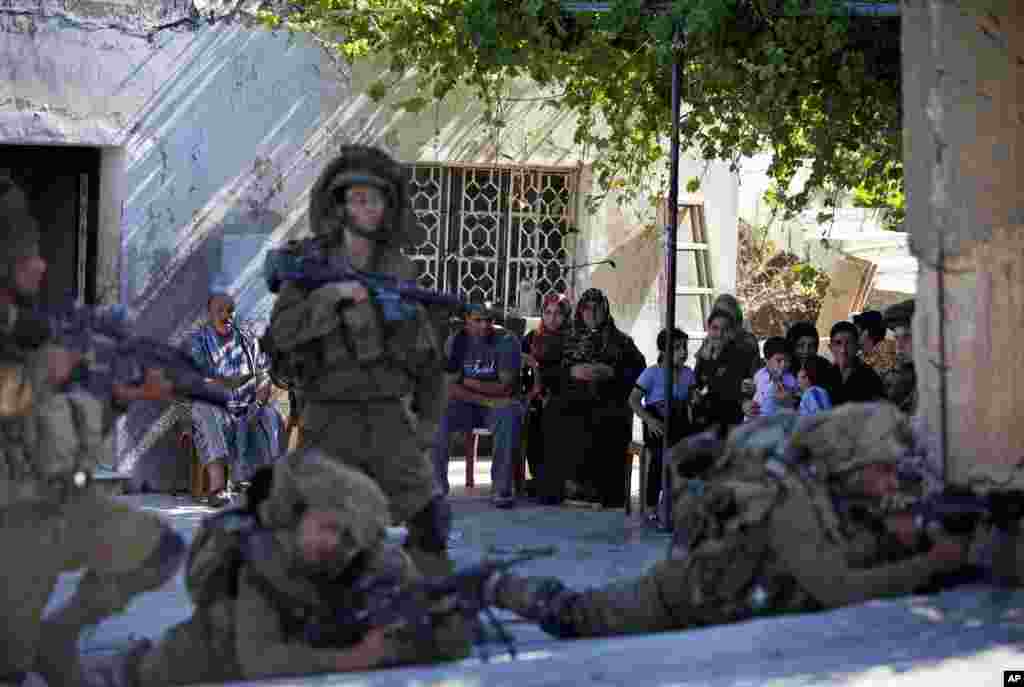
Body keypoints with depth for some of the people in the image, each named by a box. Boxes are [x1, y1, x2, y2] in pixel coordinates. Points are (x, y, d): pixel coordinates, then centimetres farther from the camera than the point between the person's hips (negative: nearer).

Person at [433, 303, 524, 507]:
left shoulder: (507, 341, -8)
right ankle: (437, 484, -14)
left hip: (499, 405, -2)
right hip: (465, 405, 2)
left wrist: (467, 382, -11)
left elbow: (505, 387, -14)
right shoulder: (455, 341, -1)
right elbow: (450, 388, -9)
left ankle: (502, 488, -29)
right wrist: (486, 400, -20)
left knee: (509, 416, -36)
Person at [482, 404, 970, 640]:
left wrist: (898, 538, -28)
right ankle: (490, 586, 32)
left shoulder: (851, 496, -12)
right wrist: (932, 563, -42)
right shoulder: (794, 505, -38)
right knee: (575, 619, 10)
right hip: (685, 593, -7)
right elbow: (839, 590, -46)